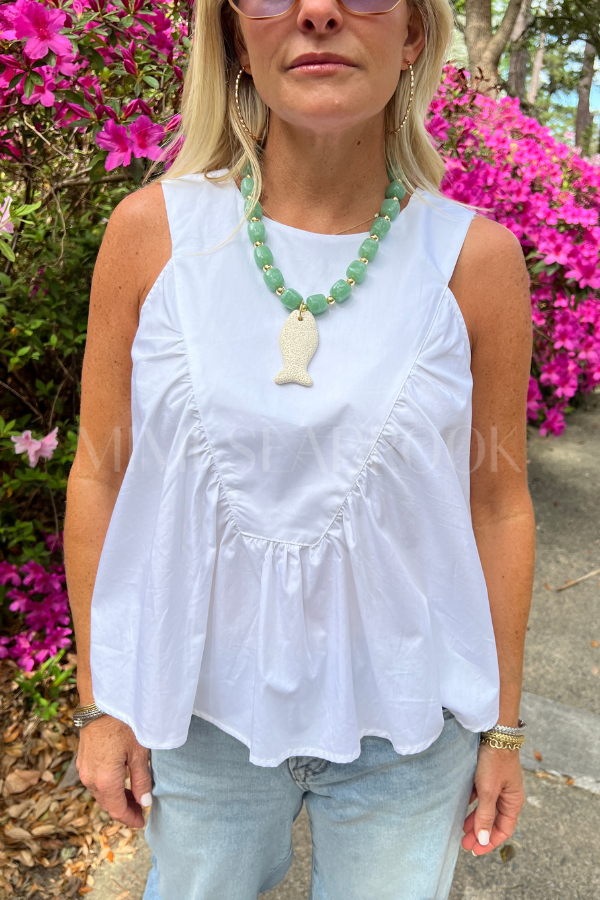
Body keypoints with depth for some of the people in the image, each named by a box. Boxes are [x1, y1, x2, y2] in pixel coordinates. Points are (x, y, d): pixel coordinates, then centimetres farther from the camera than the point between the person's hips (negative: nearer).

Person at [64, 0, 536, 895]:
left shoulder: (476, 258, -10)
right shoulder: (154, 231, -10)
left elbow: (499, 502, -3)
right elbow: (100, 473, -4)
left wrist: (503, 725, 5)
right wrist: (99, 702, 2)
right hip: (199, 706, 1)